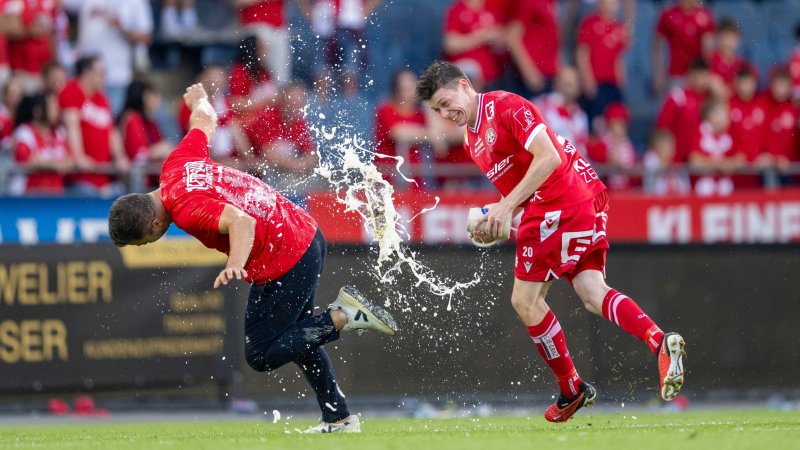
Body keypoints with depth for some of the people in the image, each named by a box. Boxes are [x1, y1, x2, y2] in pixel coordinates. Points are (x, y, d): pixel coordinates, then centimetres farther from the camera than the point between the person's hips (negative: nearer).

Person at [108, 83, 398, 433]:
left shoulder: (186, 210, -24)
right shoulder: (177, 163, 1)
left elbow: (241, 221, -38)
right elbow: (205, 120, 18)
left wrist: (235, 264, -54)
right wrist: (198, 99, 40)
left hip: (286, 266, -10)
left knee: (261, 356, 1)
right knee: (297, 333, 26)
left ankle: (342, 316, -4)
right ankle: (339, 417, 30)